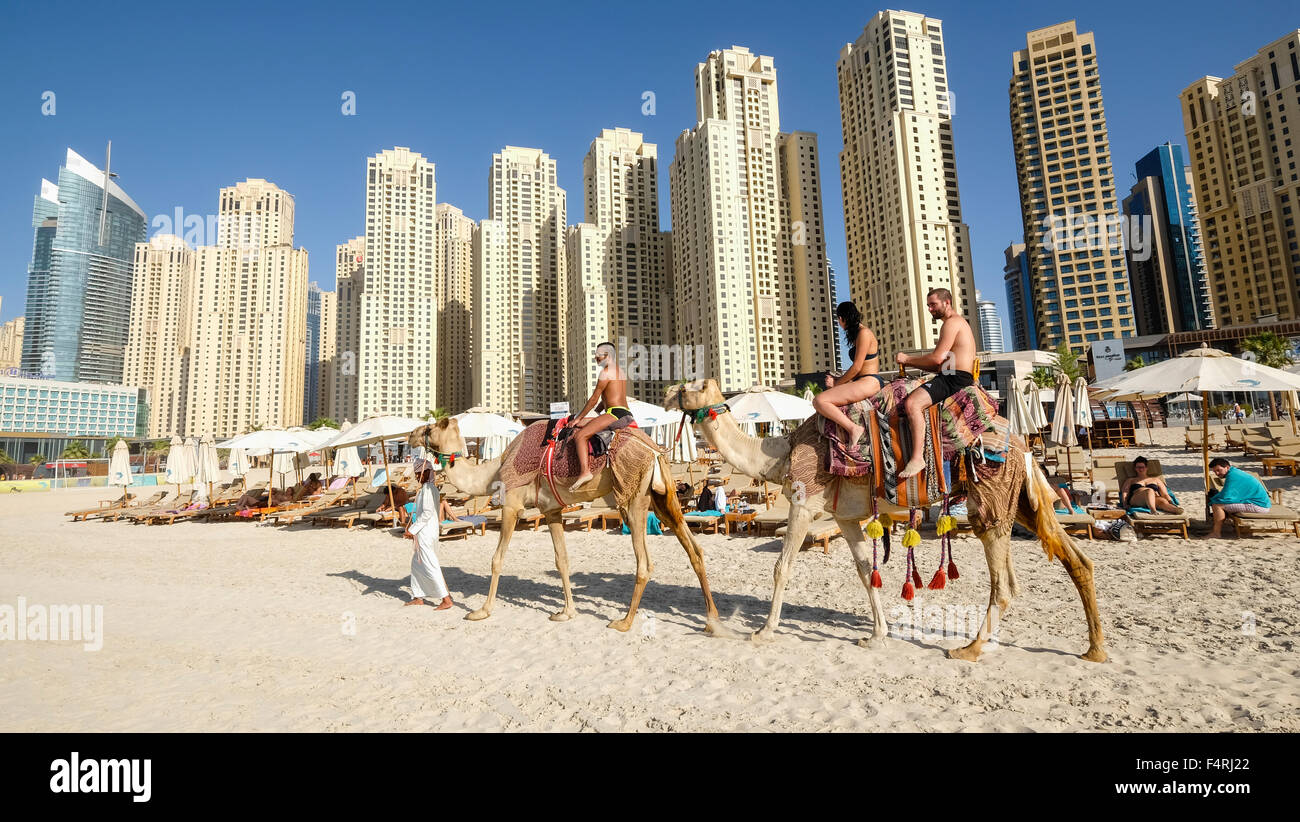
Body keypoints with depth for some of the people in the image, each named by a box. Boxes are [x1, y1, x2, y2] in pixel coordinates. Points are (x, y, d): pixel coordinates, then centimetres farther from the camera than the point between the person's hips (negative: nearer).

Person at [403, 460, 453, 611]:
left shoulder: (427, 488, -16)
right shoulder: (431, 487, 13)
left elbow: (427, 513, -22)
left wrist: (412, 530, -16)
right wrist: (413, 530, 17)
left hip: (425, 532, -10)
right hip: (425, 532, 10)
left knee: (430, 567, -6)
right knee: (416, 563, 18)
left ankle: (446, 600, -3)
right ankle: (418, 597, 27)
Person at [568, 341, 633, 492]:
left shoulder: (605, 372, -4)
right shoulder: (621, 371, 23)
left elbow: (594, 399, -3)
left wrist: (579, 418, 5)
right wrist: (596, 412, 29)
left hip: (615, 413, -11)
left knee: (580, 435, -20)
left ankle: (585, 471, -35)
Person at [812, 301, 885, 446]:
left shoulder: (864, 333, -10)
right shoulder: (858, 334, 20)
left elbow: (857, 367, -14)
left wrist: (837, 383, -4)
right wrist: (838, 379, 8)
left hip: (870, 382, -11)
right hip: (861, 381, 11)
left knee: (819, 401, -20)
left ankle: (853, 428, -22)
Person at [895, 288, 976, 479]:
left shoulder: (952, 322, -6)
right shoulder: (958, 322, 28)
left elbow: (937, 358, -16)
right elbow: (940, 364, 23)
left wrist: (908, 359, -4)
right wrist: (910, 363, 13)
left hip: (955, 378, -11)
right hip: (950, 377, 11)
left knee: (912, 403, -29)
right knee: (909, 399, 18)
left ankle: (917, 458, -34)